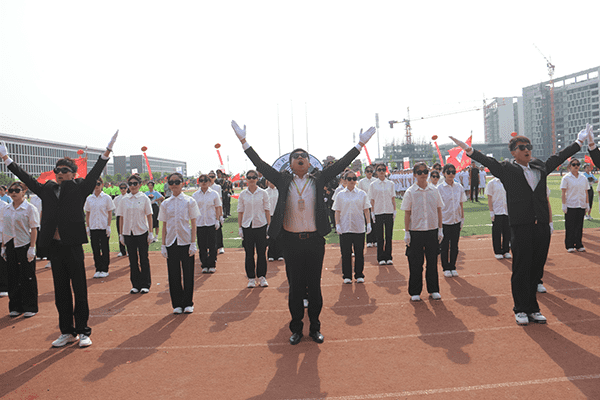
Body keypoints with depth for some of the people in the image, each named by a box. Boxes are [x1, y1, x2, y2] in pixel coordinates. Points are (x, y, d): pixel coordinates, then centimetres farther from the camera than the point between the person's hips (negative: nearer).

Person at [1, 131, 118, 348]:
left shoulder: (80, 188, 0)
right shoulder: (47, 189, 11)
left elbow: (95, 172, -8)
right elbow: (25, 177, 20)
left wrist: (108, 150, -18)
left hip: (73, 245, -4)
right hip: (54, 246, 5)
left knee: (79, 290, 3)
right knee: (61, 291, 12)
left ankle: (83, 331, 14)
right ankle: (67, 332, 23)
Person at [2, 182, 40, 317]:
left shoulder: (30, 208, -7)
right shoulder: (7, 209, 9)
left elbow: (34, 230, -8)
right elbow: (5, 229, 14)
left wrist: (32, 248, -14)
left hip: (24, 246, -5)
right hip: (10, 246, 5)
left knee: (27, 277, 0)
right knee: (13, 277, 9)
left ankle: (30, 307, 10)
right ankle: (15, 307, 20)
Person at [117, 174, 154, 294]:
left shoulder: (144, 198, -1)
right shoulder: (124, 200, 6)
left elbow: (149, 216, 0)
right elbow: (121, 217, 9)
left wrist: (150, 233, -4)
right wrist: (121, 234, 6)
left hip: (142, 232, -2)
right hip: (128, 233, 3)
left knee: (143, 259, 2)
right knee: (133, 259, 8)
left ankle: (145, 284, 12)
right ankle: (135, 285, 17)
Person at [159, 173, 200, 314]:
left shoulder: (189, 201, 0)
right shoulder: (165, 204, 7)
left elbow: (193, 224, -1)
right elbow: (164, 226, 9)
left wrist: (193, 244, -7)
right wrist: (163, 245, 3)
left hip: (186, 241, -2)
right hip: (171, 242, 2)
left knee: (188, 273, 2)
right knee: (174, 274, 5)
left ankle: (188, 303, 15)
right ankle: (177, 304, 17)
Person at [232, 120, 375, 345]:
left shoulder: (319, 180, 5)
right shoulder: (283, 181, 4)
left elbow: (341, 164, 3)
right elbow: (261, 165, 0)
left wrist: (360, 144, -1)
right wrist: (244, 141, -4)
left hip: (315, 241, 0)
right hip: (291, 241, 0)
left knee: (314, 287, 9)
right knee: (295, 287, 9)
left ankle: (315, 328, 25)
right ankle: (296, 328, 24)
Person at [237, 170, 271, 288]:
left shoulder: (263, 193, 1)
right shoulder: (243, 194, 4)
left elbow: (267, 210, 3)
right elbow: (240, 211, 7)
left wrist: (269, 225, -1)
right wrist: (239, 227, 2)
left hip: (261, 225, -1)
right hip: (247, 226, 1)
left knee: (261, 252, 3)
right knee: (249, 253, 4)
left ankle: (262, 276, 15)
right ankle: (251, 278, 14)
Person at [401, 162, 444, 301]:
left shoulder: (434, 191, 4)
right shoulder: (410, 192, -3)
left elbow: (439, 210, 9)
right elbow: (407, 213, -2)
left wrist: (440, 230, 5)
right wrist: (406, 233, -5)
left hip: (432, 231, 2)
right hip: (415, 232, -2)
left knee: (432, 262, 10)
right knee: (415, 263, 3)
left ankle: (433, 290, 23)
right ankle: (415, 292, 15)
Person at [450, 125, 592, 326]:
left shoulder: (541, 166, 15)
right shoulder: (507, 169, 0)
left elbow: (559, 157, 27)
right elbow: (488, 161, -9)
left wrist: (579, 141, 37)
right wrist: (468, 149, -22)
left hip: (541, 226, 5)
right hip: (520, 226, -5)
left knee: (537, 268, 10)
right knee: (521, 269, 1)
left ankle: (533, 309, 21)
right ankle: (521, 310, 13)